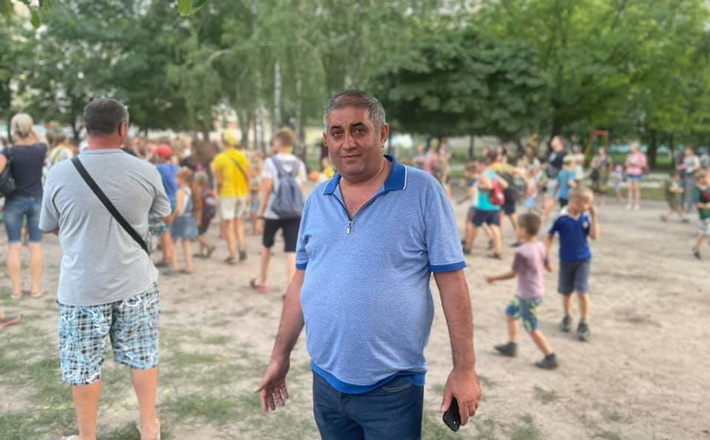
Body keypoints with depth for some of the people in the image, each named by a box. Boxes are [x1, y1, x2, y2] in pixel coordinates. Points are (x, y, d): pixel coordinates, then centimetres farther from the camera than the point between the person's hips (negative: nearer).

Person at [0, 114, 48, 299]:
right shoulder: (40, 149, -3)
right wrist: (32, 128, 15)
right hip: (37, 200, 2)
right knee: (36, 245, 7)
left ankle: (16, 289, 10)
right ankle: (35, 287, 12)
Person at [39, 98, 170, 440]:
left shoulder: (60, 172, -10)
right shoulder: (145, 171, -8)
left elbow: (49, 227, 5)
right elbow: (165, 213, 10)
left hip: (82, 287, -1)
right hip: (135, 283, 1)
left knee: (83, 366, 13)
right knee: (142, 356, 16)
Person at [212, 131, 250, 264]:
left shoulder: (220, 158, -9)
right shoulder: (242, 156, 2)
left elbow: (219, 180, -10)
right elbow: (248, 177, 4)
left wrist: (218, 192, 9)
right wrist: (247, 193, 13)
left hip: (227, 194, -4)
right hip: (242, 193, 4)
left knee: (228, 225, 2)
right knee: (239, 222, 18)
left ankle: (232, 255, 2)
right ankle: (242, 247, 2)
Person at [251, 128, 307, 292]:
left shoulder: (270, 162, -4)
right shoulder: (299, 164, 6)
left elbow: (266, 191, -8)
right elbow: (301, 191, 4)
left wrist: (260, 215, -4)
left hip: (273, 213, -1)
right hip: (294, 213, 2)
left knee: (267, 246, 20)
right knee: (292, 251, -1)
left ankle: (262, 281, 35)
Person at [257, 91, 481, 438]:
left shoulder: (423, 191, -10)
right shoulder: (317, 200, 4)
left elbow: (451, 283, -10)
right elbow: (302, 282, 11)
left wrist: (464, 369, -11)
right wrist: (280, 356, 11)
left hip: (392, 389, -4)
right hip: (325, 383, 5)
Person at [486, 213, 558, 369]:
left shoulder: (522, 251, -24)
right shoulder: (541, 247, -1)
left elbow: (513, 273, -16)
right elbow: (549, 267, 7)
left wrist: (494, 278, -3)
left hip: (528, 295, -9)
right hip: (537, 291, 9)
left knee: (532, 328, 2)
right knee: (511, 313, 23)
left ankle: (550, 357, 8)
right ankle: (511, 346, 32)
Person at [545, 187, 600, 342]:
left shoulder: (585, 217, -5)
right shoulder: (561, 218, -14)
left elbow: (594, 236, -10)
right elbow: (549, 237, -6)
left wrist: (593, 216, -14)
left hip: (583, 260, 1)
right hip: (566, 260, -1)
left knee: (582, 292, -7)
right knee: (566, 292, 14)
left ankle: (584, 324, 4)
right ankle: (567, 317, 37)